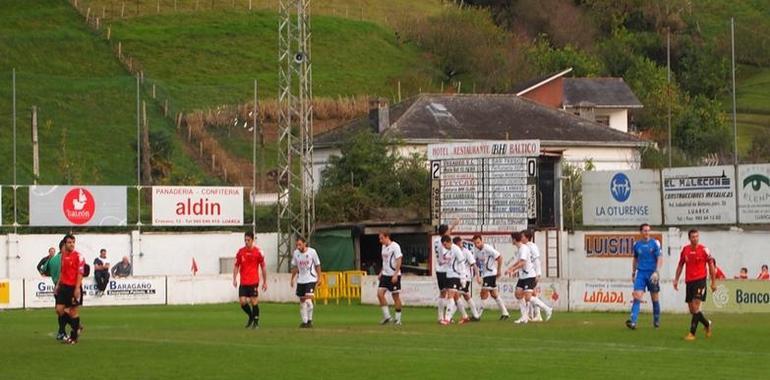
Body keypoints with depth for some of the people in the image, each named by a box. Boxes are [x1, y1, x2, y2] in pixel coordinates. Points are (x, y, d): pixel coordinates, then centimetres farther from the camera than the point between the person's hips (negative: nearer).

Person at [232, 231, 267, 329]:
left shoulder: (258, 251, -2)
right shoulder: (240, 251, 5)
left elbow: (263, 267, 4)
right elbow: (236, 266, 12)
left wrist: (265, 282, 4)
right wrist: (234, 279, 1)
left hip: (254, 282, -3)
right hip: (243, 282, 3)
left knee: (254, 302, -3)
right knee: (242, 301, -3)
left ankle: (256, 322, 10)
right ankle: (251, 316, 23)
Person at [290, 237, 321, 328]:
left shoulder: (312, 252, -10)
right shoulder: (295, 253, 1)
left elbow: (317, 265, 1)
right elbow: (294, 267, 13)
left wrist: (319, 277, 0)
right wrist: (292, 279, 11)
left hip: (311, 279, -5)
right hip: (300, 280, 5)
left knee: (308, 299, -18)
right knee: (302, 300, 7)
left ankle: (310, 320, -10)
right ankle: (304, 321, 15)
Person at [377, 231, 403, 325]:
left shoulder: (395, 246, -12)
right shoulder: (384, 247, 12)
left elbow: (399, 261, -15)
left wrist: (395, 275, -20)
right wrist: (381, 273, 16)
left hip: (394, 275, -7)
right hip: (385, 275, 7)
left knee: (395, 296, 0)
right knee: (380, 293, -6)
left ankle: (398, 319, 10)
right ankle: (386, 316, 1)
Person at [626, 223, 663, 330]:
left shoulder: (655, 243, -2)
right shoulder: (637, 244, 7)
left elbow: (660, 259, -6)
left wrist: (656, 272, -18)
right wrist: (633, 273, 19)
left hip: (652, 273, -1)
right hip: (641, 273, 1)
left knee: (655, 298, 8)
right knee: (637, 297, -12)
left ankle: (656, 321, 23)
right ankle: (633, 322, -21)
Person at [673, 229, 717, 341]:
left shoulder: (704, 250, -6)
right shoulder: (685, 250, 6)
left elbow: (711, 265, 0)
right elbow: (680, 265, 16)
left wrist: (713, 282, 0)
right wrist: (676, 280, 10)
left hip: (700, 280, -5)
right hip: (689, 281, 5)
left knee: (695, 307, -14)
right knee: (692, 310, 8)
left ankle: (692, 333, -13)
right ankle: (707, 324, 32)